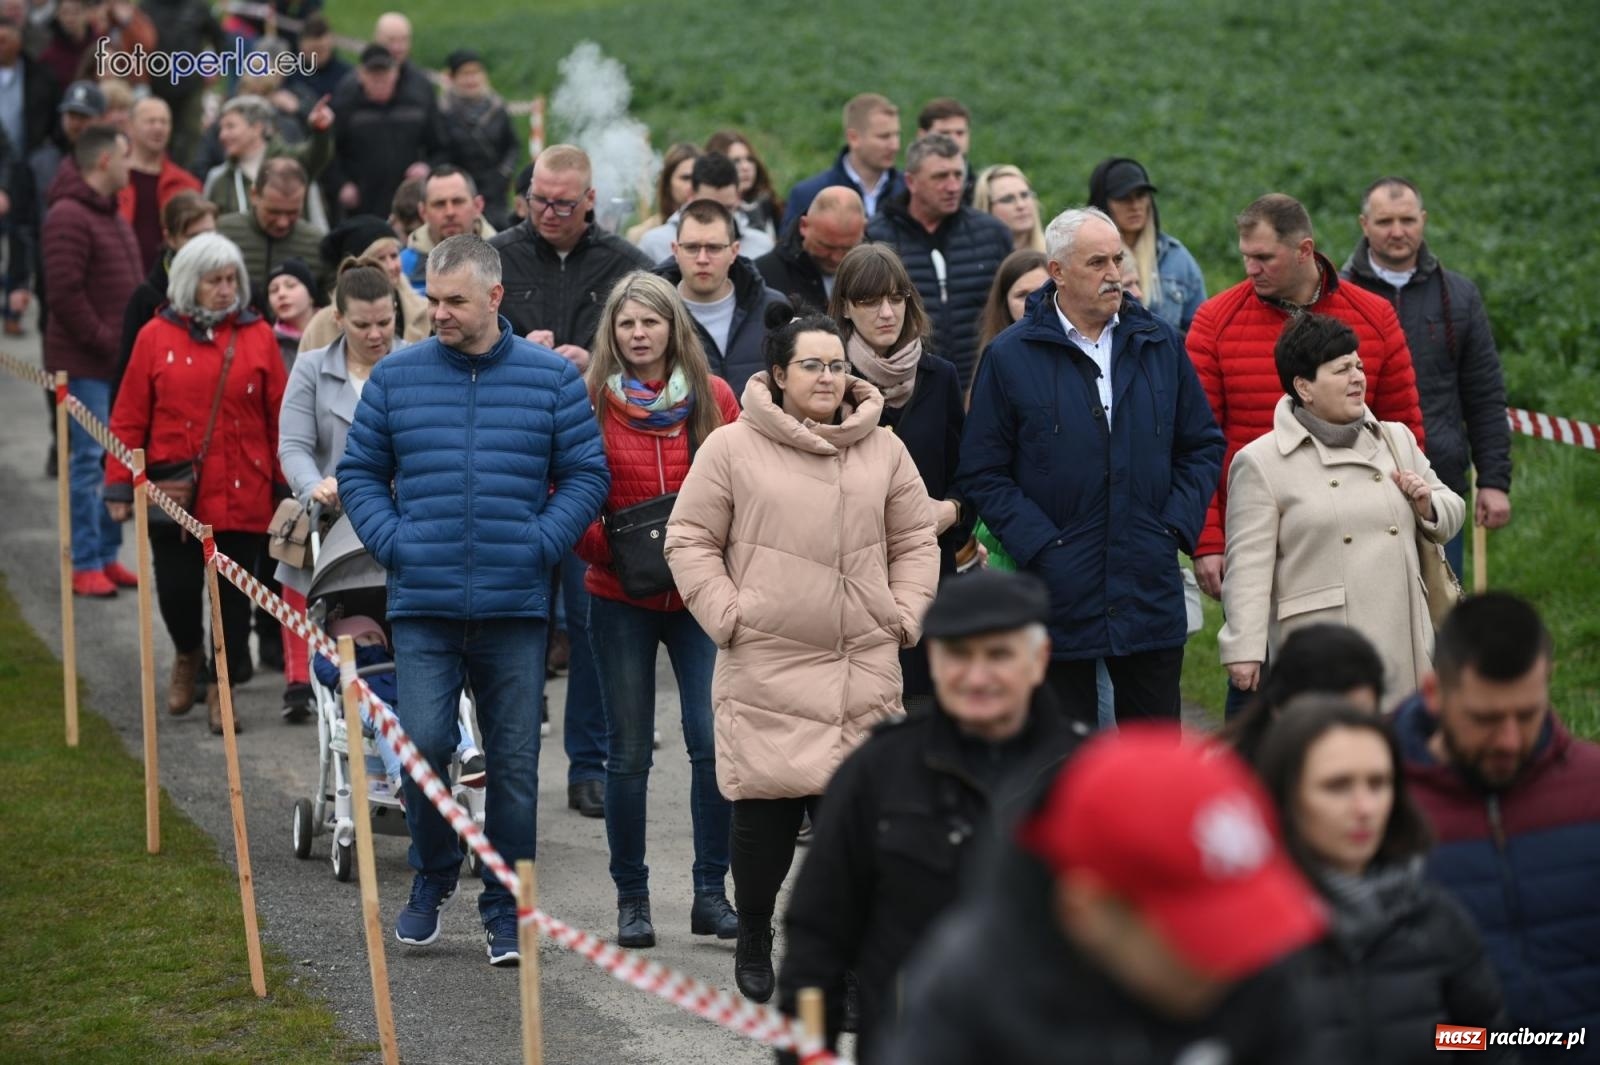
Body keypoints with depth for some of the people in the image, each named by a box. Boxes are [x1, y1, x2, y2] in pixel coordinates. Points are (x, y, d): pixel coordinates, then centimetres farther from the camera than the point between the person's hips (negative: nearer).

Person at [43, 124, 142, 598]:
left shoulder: (112, 214, 18)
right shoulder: (69, 217, -13)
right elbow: (64, 292, -20)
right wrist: (103, 341, -16)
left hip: (118, 361, 9)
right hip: (84, 362, -9)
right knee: (89, 460, -6)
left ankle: (107, 554, 19)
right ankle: (85, 564, -1)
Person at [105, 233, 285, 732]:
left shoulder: (258, 337, 3)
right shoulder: (157, 336, 2)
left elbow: (280, 418, 3)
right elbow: (130, 418, 3)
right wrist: (120, 485, 0)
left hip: (241, 495, 0)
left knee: (233, 593, 2)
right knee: (176, 588, 1)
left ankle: (222, 690, 18)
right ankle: (188, 655, 33)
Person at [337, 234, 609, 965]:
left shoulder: (552, 378, 3)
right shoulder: (395, 376, 6)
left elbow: (586, 474, 5)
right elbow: (359, 472, 12)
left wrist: (538, 546, -7)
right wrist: (392, 543, -3)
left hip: (514, 606, 0)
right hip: (422, 608, 0)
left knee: (514, 763, 4)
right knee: (423, 743, -12)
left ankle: (505, 910, 17)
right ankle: (433, 876, 13)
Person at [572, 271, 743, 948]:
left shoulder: (713, 397, 3)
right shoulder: (590, 401, -1)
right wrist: (602, 547, -11)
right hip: (620, 597, 0)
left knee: (713, 738, -10)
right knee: (629, 752, 4)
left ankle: (711, 893, 0)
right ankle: (631, 899, 15)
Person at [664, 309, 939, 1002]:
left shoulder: (883, 450, 11)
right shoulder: (733, 449, 1)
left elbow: (915, 541, 18)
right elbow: (690, 540, 4)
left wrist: (905, 615, 7)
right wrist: (726, 615, -4)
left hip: (864, 671, 3)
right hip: (765, 668, -2)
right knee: (765, 811, 0)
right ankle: (753, 940, 20)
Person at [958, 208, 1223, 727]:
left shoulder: (1160, 344, 8)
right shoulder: (1011, 357, -2)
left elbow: (1203, 445, 15)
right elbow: (982, 473, -2)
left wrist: (1177, 526, 2)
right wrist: (1039, 545, -11)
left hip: (1151, 597, 3)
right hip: (1060, 597, -3)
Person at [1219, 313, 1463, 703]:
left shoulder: (1397, 440, 16)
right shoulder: (1260, 462, -1)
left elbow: (1451, 514, 26)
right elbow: (1249, 564, -5)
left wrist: (1428, 507, 2)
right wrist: (1244, 651, -11)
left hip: (1403, 650, 5)